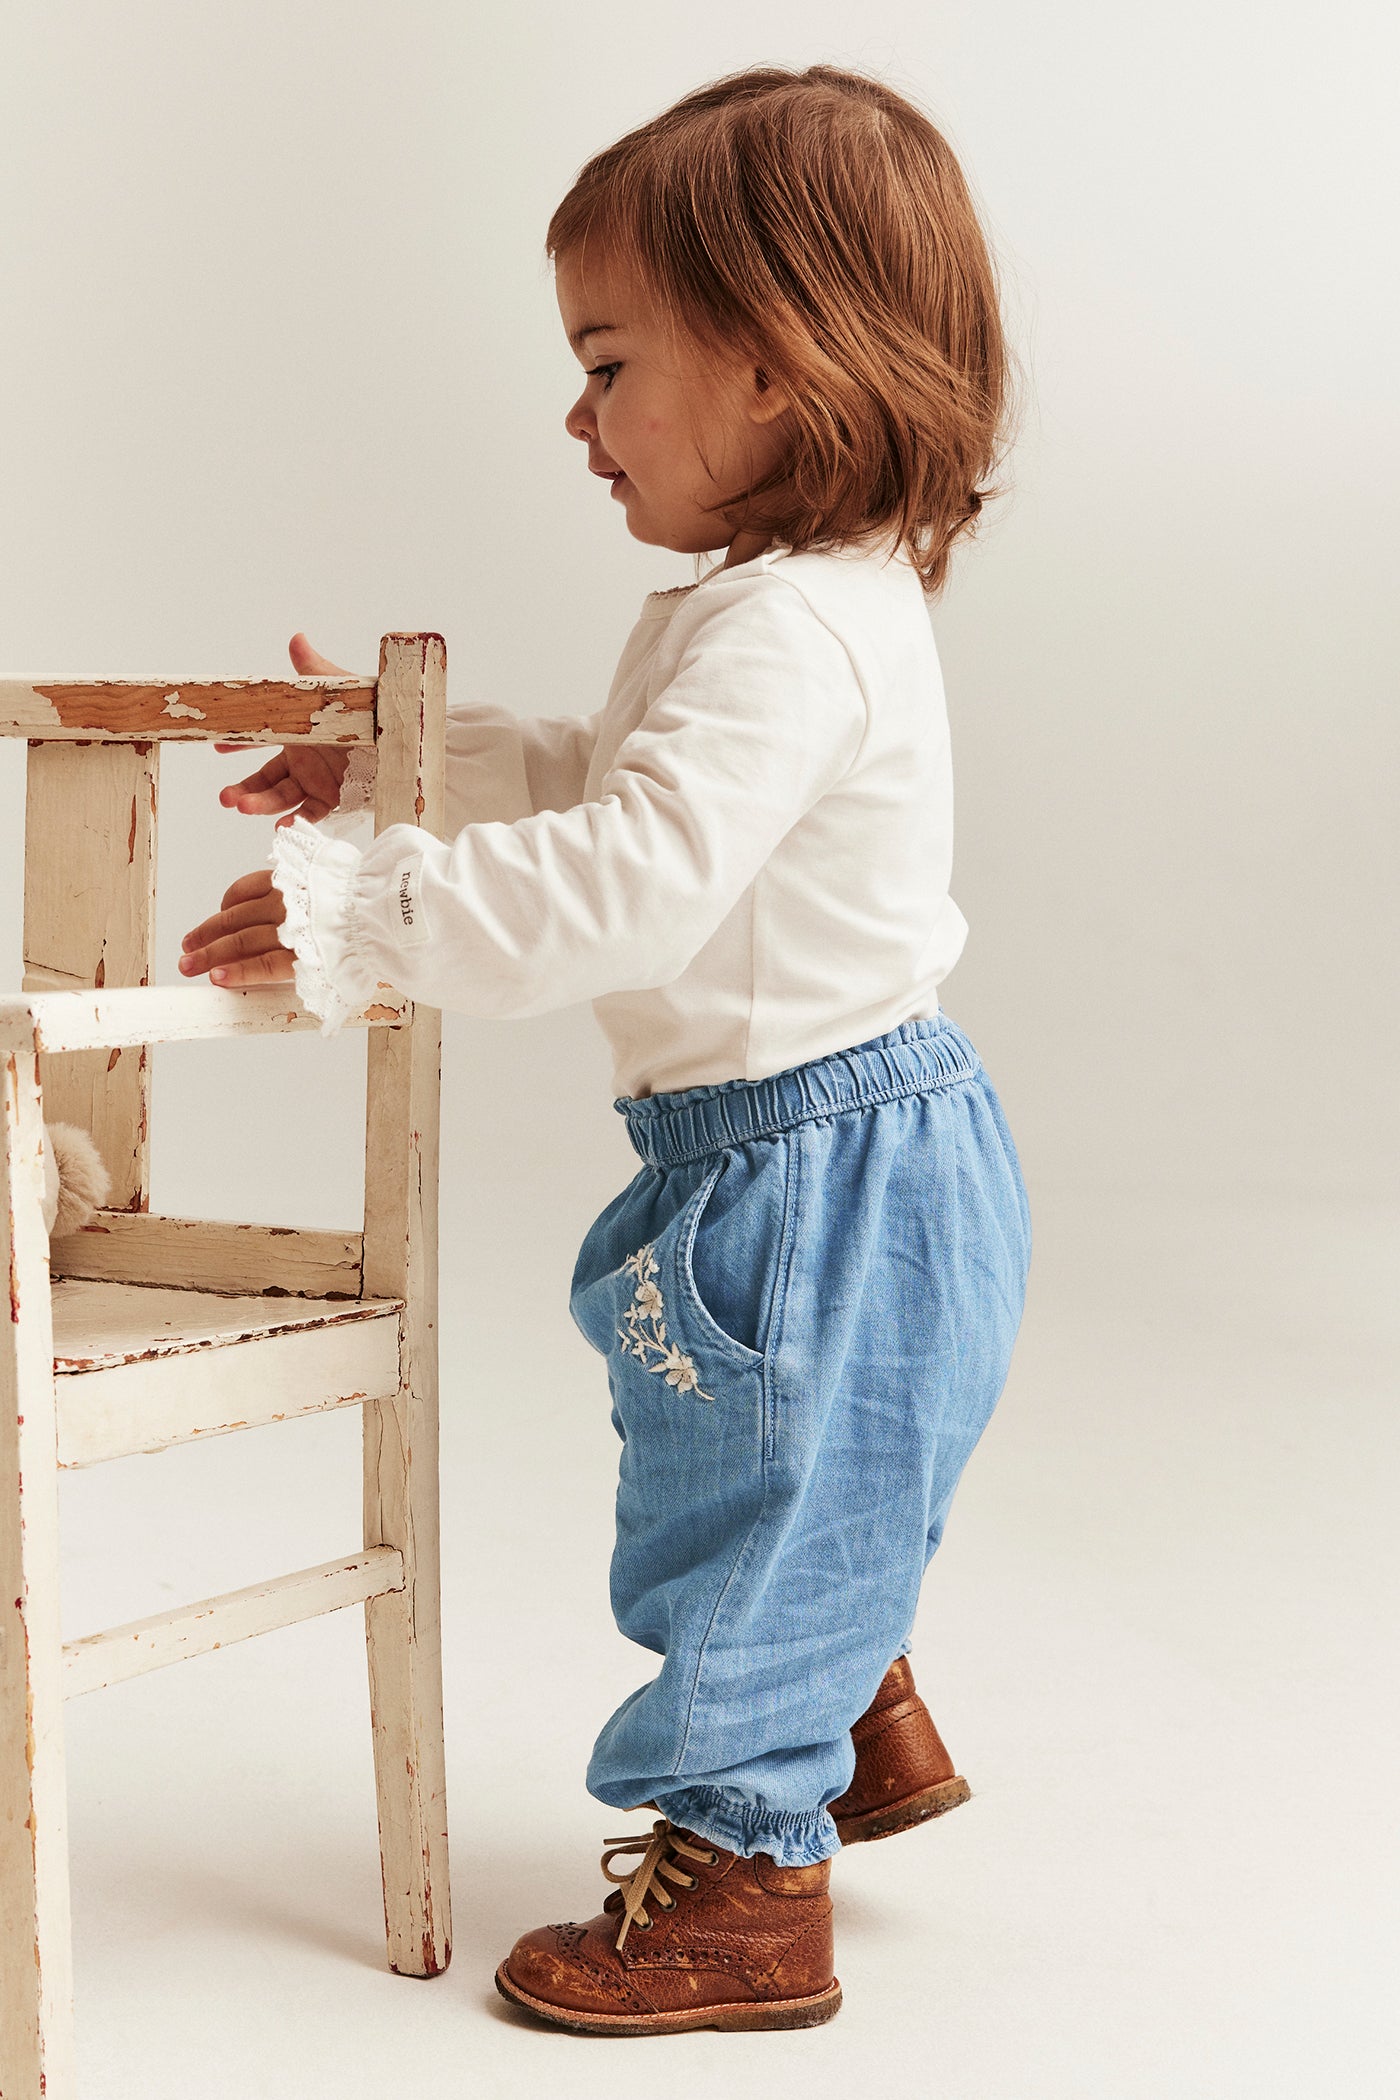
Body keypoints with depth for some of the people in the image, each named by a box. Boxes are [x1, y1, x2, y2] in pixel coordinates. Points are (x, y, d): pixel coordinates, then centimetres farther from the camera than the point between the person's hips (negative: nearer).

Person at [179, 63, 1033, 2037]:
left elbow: (629, 883, -36)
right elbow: (602, 782, 23)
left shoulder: (788, 635, -26)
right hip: (834, 1150, 10)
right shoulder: (807, 603, 10)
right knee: (804, 1484, 28)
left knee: (752, 1508, 3)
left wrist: (351, 913, -33)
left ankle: (742, 1883, 18)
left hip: (819, 1172, -10)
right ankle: (864, 1727, 48)